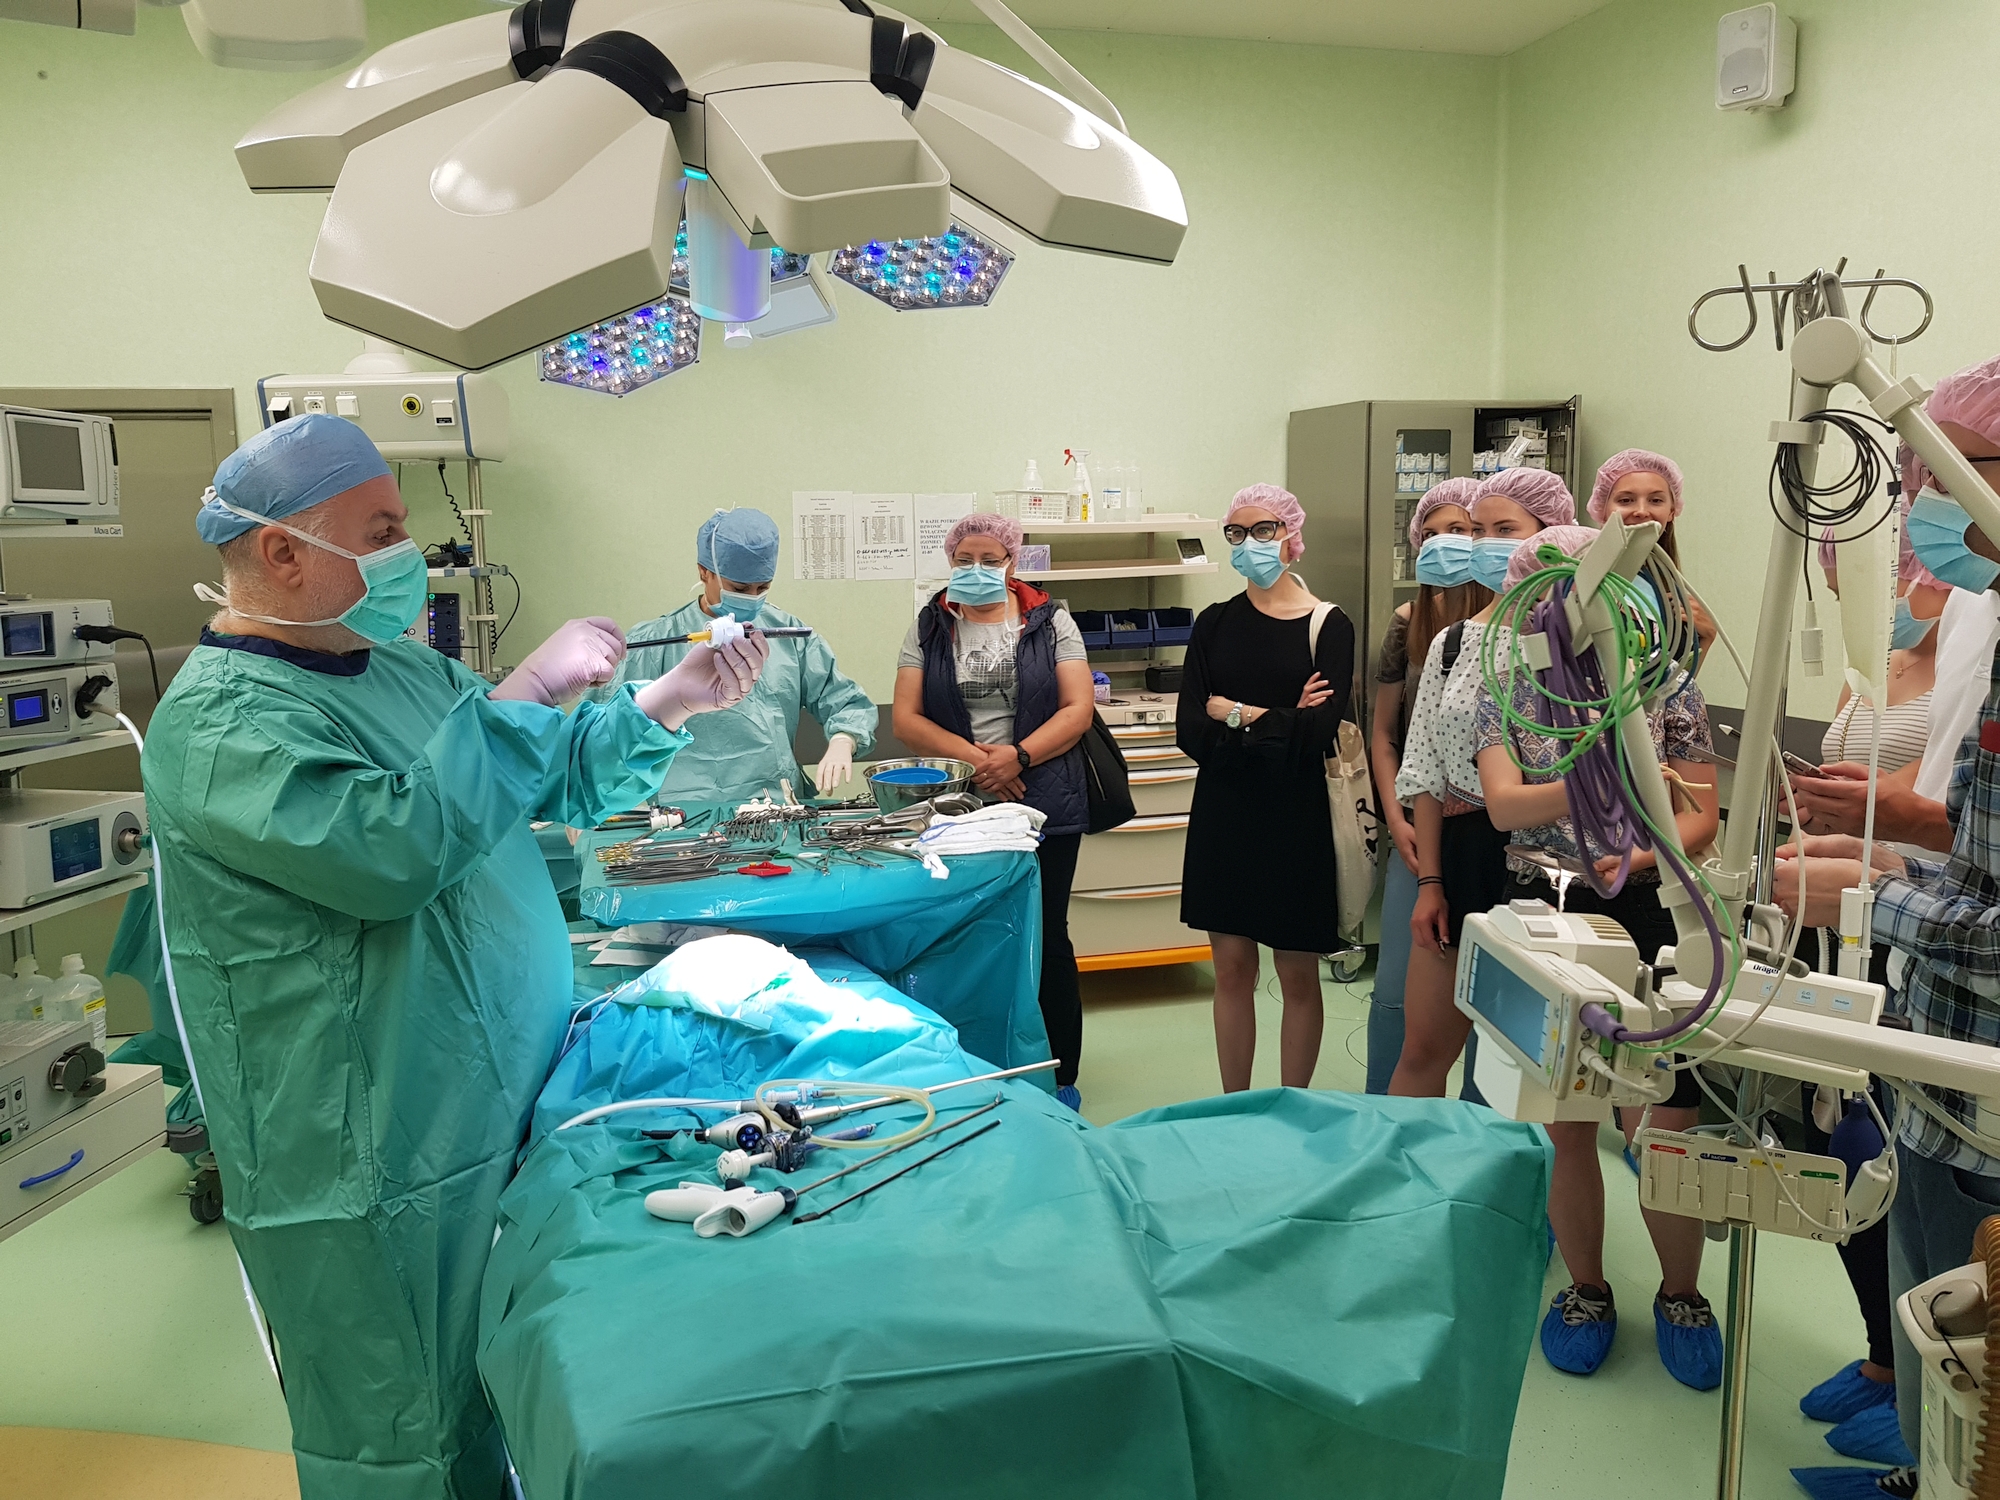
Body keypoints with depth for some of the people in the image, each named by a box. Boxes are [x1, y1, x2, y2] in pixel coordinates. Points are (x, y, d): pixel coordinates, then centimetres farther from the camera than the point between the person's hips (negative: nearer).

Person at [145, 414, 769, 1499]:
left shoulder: (401, 667, 9)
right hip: (374, 1175, -8)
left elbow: (555, 780, 16)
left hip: (497, 1116, 9)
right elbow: (394, 847, -35)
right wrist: (527, 693, -28)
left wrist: (670, 703, 2)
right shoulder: (219, 721, -20)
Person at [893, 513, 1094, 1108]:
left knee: (1046, 938, 4)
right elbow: (906, 718, 1)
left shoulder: (1050, 622, 6)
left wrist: (1018, 755, -17)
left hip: (1045, 809, -1)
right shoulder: (929, 629, 9)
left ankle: (1060, 1078, 17)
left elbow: (1078, 708, -2)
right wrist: (972, 756, -14)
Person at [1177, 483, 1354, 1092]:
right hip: (1224, 817, 3)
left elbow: (1319, 733, -17)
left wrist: (1233, 713, -10)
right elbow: (1189, 732, -6)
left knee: (1297, 976, 7)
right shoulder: (1215, 623, 5)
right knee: (1231, 970, 10)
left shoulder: (1328, 625, -4)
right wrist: (1276, 723, -14)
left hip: (1296, 819, -3)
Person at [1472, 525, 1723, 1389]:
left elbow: (1701, 817, 0)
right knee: (1566, 1123, 9)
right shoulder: (1507, 693, 1)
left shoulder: (1667, 684, 1)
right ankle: (1585, 1288, 30)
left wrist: (1642, 856, -21)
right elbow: (1503, 805, -14)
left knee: (1666, 1124, -2)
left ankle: (1680, 1293, 24)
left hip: (1650, 915, -1)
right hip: (1546, 915, 1)